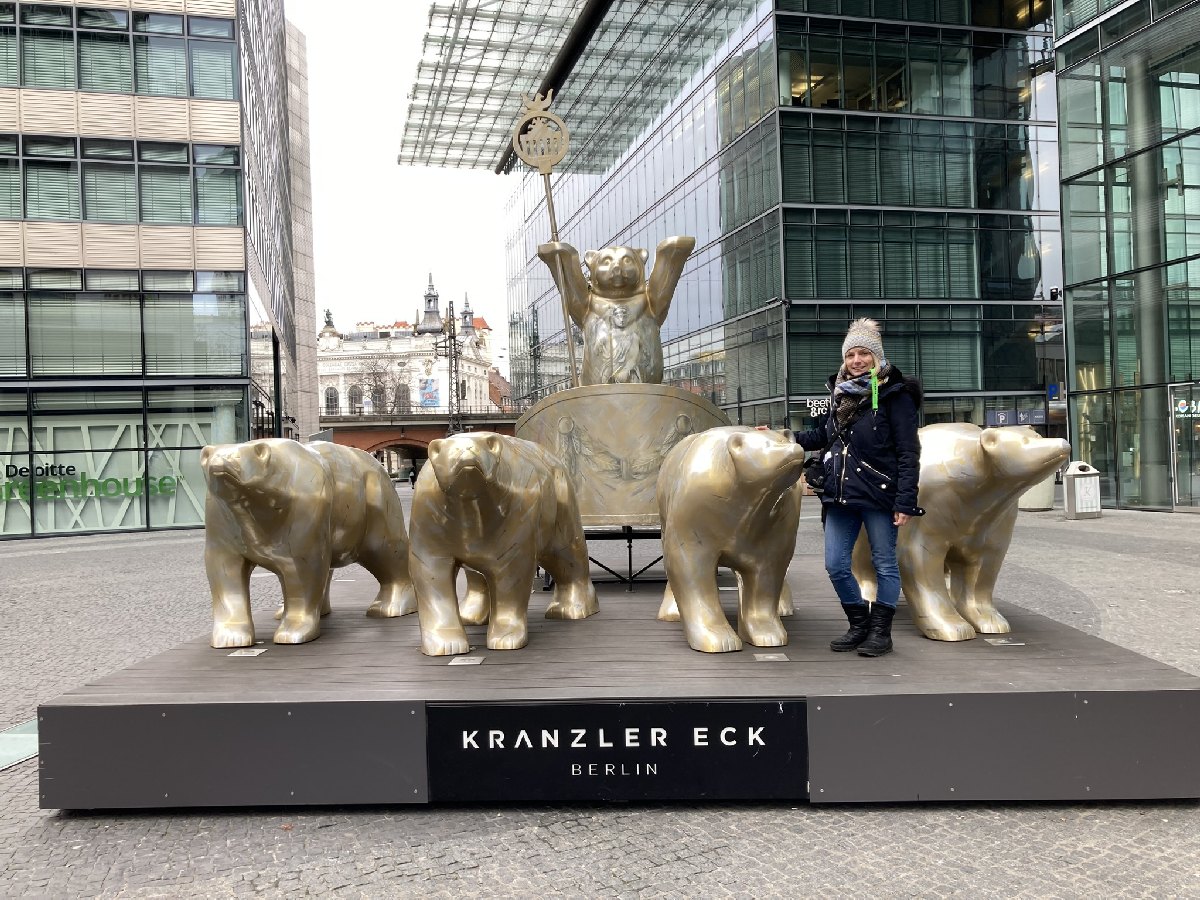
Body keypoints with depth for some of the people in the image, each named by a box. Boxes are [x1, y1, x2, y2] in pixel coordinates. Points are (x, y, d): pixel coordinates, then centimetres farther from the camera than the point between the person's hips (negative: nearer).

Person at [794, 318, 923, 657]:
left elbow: (909, 453, -9)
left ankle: (881, 631, 18)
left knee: (884, 565, 6)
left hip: (879, 495, -6)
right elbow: (822, 436, 25)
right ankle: (859, 625, 23)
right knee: (836, 565, 6)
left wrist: (905, 501, -15)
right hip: (840, 495, 6)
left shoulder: (894, 395, -6)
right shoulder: (840, 394, 12)